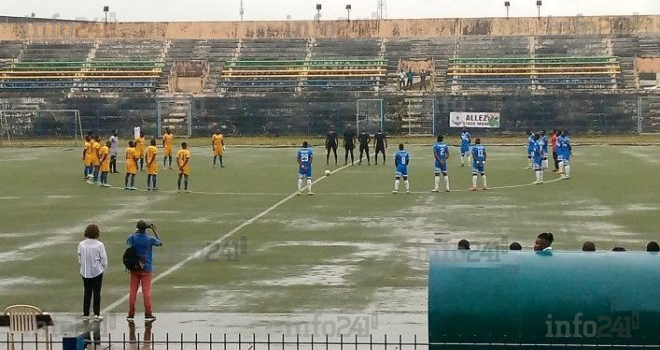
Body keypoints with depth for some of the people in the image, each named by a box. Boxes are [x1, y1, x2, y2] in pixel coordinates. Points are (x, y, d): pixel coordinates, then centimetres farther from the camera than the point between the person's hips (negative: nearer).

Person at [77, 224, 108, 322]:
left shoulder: (81, 244, -6)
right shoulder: (99, 245, -14)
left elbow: (79, 259, 3)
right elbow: (104, 260, -8)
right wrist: (103, 268, 10)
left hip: (85, 272, 3)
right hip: (97, 271, -3)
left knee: (87, 293, 11)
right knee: (96, 293, 5)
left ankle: (85, 314, 13)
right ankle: (96, 314, 7)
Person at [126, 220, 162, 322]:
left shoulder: (132, 238, -6)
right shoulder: (150, 239, -12)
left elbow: (128, 240, 20)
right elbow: (160, 243, 8)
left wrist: (138, 231, 23)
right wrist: (154, 230, 14)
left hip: (134, 268, 2)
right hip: (146, 268, -2)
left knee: (133, 291, 6)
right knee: (146, 291, 1)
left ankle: (131, 314, 8)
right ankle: (148, 315, 2)